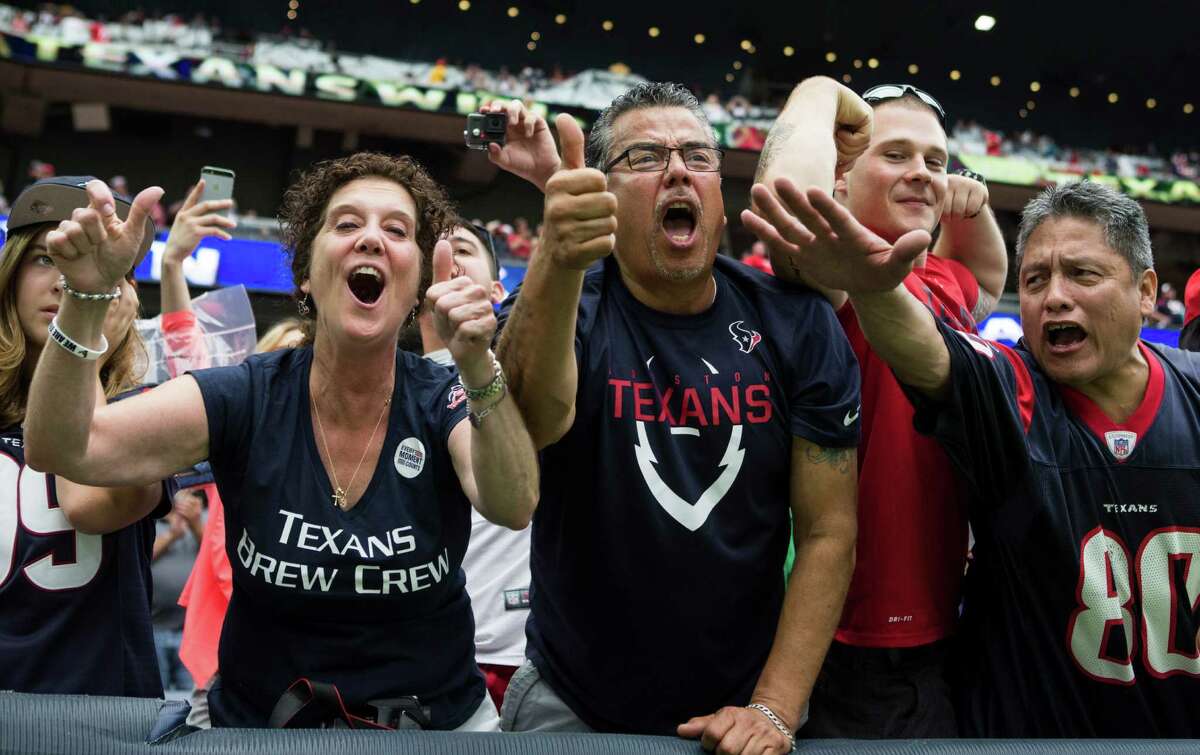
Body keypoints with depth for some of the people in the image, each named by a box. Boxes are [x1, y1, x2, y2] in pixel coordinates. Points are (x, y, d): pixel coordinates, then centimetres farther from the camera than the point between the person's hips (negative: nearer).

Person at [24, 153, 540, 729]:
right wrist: (86, 298, -36)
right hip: (257, 720, 1)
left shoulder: (445, 402, -13)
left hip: (439, 718, 0)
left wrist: (478, 366, -48)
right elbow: (60, 450, -21)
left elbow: (513, 507, -32)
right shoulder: (246, 399, -13)